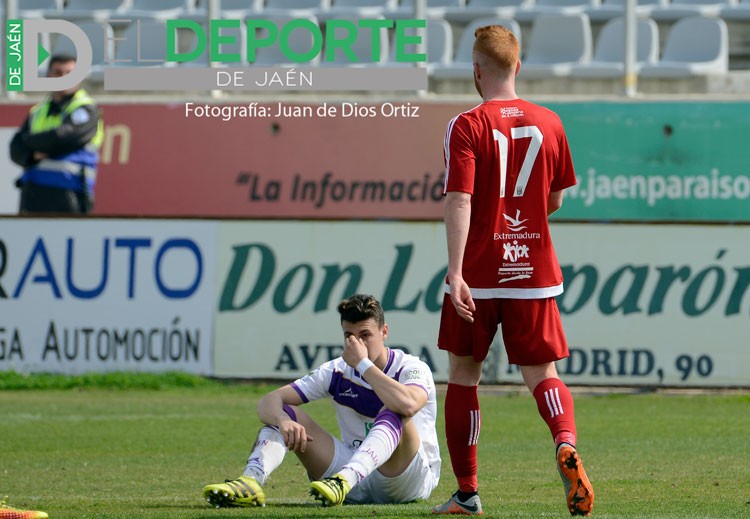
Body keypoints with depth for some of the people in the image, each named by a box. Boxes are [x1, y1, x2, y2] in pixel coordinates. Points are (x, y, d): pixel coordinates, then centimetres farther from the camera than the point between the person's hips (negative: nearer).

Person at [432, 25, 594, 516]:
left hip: (479, 274, -3)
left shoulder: (467, 126, -9)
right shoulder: (549, 123, 4)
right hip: (535, 272, 3)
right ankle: (567, 443, -27)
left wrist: (455, 273, -24)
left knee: (464, 373, 13)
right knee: (542, 373, 5)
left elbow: (460, 201, -19)